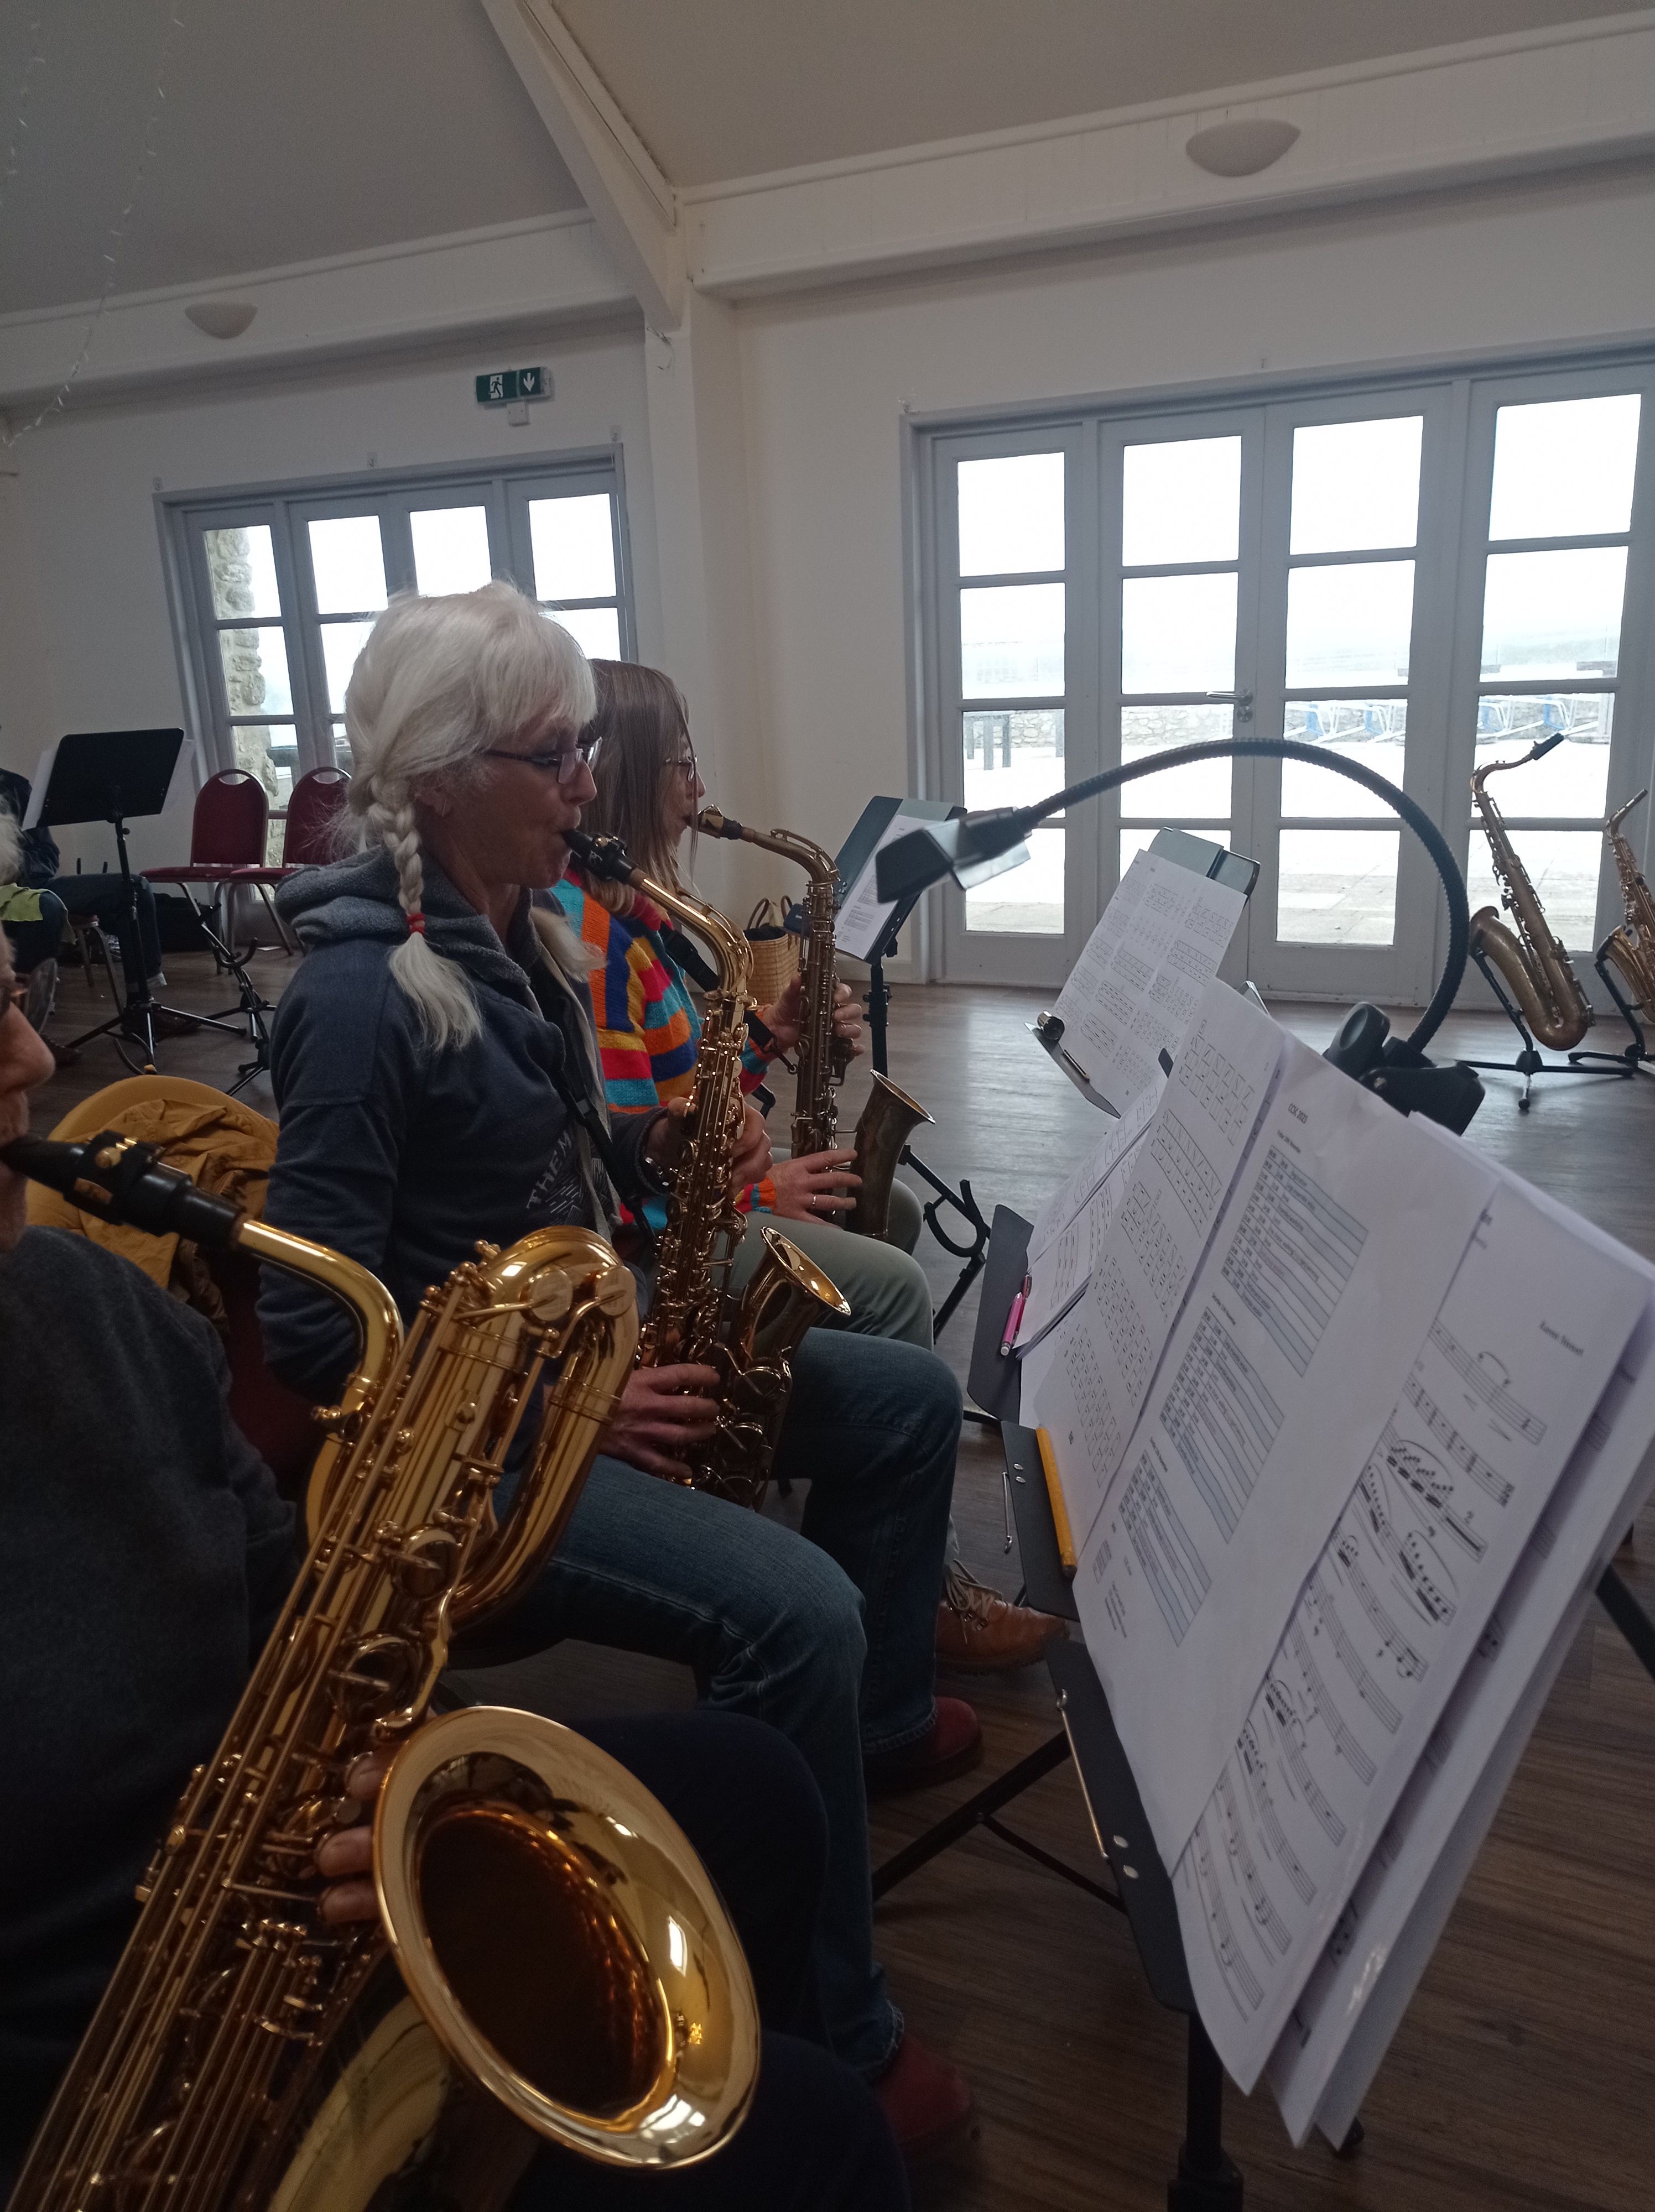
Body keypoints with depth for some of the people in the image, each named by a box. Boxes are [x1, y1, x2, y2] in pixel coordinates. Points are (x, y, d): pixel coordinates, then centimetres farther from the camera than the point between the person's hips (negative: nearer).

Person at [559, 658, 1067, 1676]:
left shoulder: (629, 903, 10)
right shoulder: (581, 925, -22)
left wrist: (770, 1035, 0)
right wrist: (763, 1192, -16)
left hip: (689, 1182, 11)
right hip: (646, 1237, -11)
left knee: (899, 1214, 14)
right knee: (892, 1288, -18)